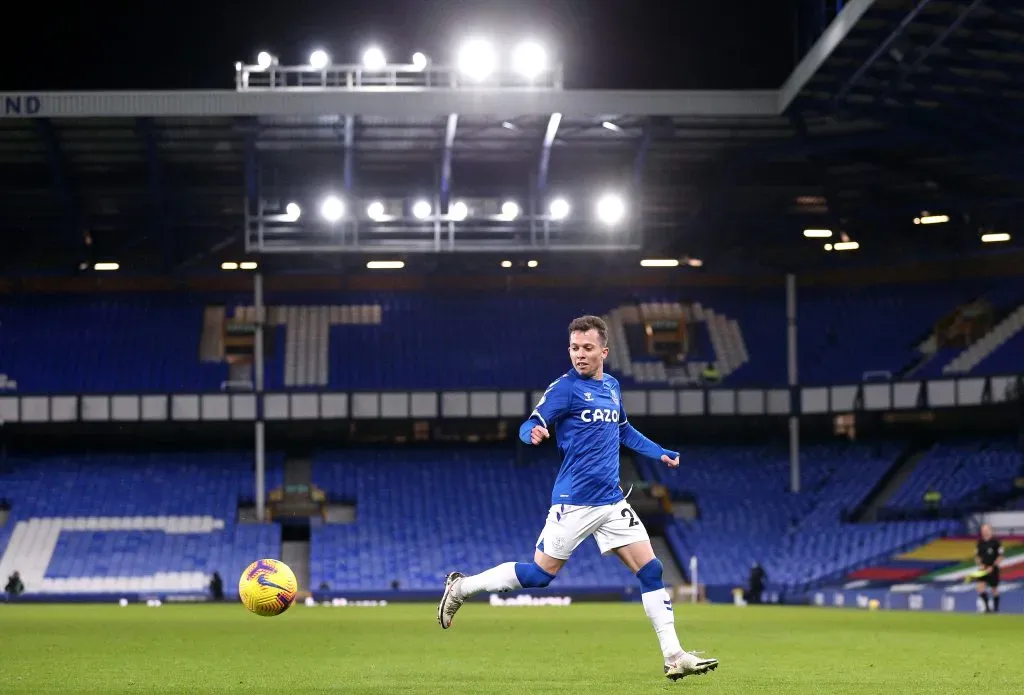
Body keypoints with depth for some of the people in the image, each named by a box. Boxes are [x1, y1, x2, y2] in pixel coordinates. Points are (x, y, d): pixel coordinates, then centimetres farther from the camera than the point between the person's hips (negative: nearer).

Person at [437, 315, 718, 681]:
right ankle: (462, 586, 17)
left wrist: (660, 452, 23)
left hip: (612, 502, 6)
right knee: (539, 574, -2)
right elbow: (530, 425, -14)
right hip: (574, 502, -6)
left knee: (650, 571, -1)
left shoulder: (611, 386, 13)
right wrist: (534, 433, -37)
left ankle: (674, 657, 1)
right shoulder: (565, 387, -8)